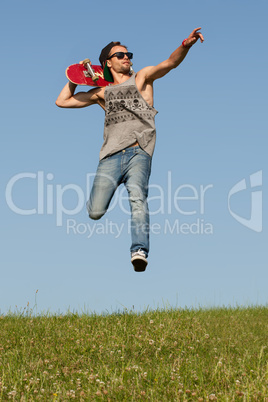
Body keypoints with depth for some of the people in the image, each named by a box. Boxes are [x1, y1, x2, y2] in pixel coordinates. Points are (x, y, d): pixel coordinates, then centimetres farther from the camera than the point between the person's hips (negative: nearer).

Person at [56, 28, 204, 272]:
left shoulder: (142, 78, 19)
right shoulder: (102, 92, 25)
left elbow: (170, 63, 1)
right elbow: (62, 101, 30)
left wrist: (186, 45, -17)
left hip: (139, 152, -2)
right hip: (111, 155, 2)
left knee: (137, 196, -30)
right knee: (95, 212, -14)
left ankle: (140, 252, -42)